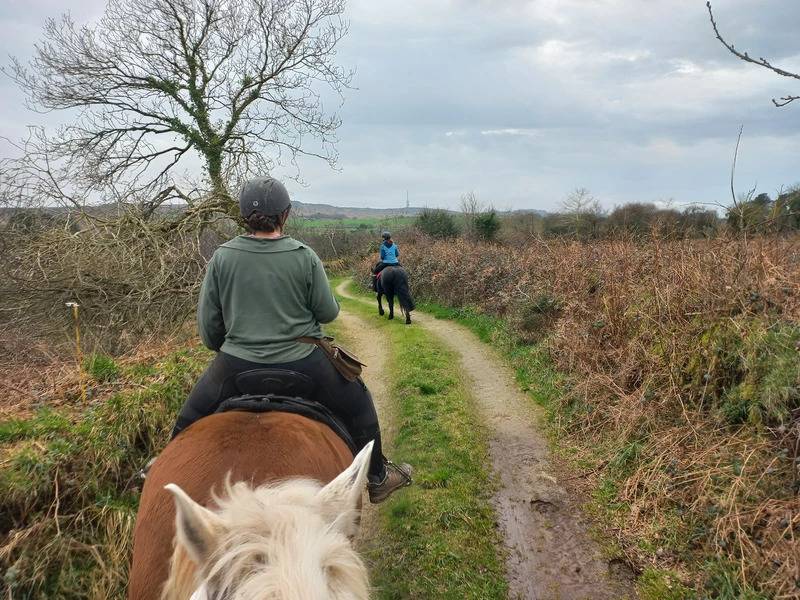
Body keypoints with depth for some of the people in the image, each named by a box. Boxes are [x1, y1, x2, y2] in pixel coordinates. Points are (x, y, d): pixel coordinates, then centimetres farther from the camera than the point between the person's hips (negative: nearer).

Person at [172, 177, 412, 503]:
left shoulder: (222, 257, -5)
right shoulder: (305, 257, -10)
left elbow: (207, 323, 2)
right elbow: (328, 312, -3)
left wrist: (223, 348, 21)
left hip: (237, 364, 1)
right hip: (302, 361, 0)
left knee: (190, 420, 25)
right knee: (358, 406, 21)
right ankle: (378, 477, 33)